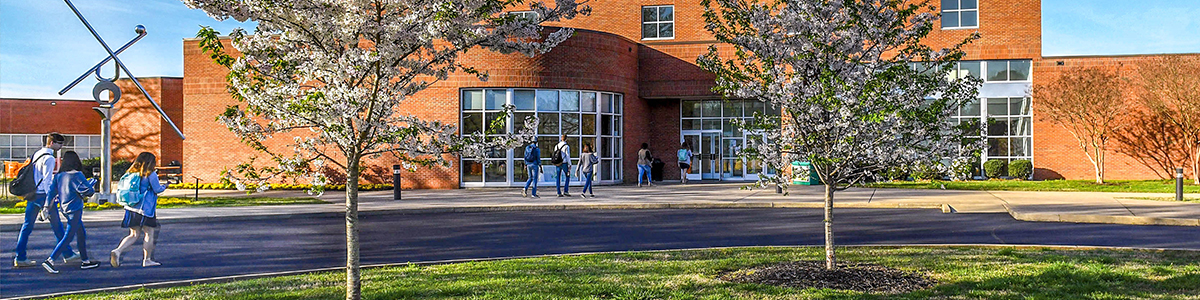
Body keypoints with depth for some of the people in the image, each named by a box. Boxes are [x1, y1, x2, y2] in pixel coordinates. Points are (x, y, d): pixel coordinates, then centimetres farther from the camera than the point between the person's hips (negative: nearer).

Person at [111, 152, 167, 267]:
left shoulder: (131, 173, 10)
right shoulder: (151, 174, -9)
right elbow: (157, 189, -10)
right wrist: (164, 187, 9)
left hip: (131, 208, 6)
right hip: (146, 208, -6)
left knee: (134, 235, 13)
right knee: (149, 234, 6)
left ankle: (117, 251, -7)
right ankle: (147, 260, 8)